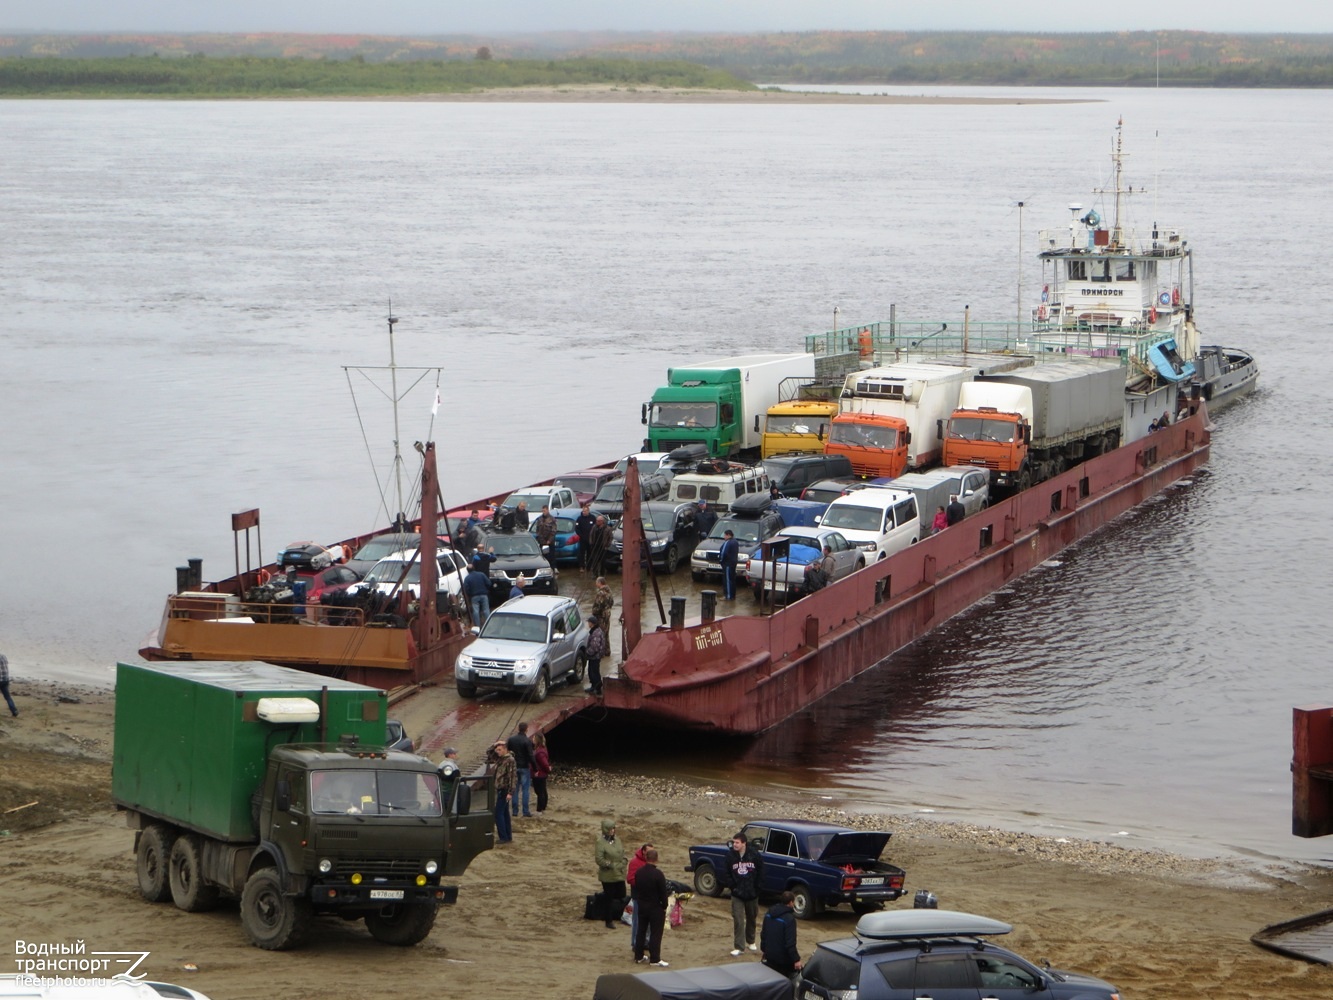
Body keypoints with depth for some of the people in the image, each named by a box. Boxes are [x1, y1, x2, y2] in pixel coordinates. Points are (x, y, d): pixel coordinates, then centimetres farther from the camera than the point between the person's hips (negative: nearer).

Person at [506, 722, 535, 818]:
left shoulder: (511, 739, 1)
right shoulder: (527, 741, -13)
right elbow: (530, 756, -15)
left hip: (514, 767, 4)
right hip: (524, 768, -4)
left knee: (515, 789, 10)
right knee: (525, 790, 1)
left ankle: (515, 811, 9)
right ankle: (525, 811, -1)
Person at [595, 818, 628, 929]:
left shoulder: (616, 839, 5)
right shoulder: (601, 842, -16)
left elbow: (622, 853, 13)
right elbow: (599, 859, -18)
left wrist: (622, 864, -2)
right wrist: (611, 865, -15)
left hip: (619, 874, 6)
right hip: (608, 875, -6)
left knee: (621, 895, 11)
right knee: (609, 899, 3)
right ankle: (609, 920, 14)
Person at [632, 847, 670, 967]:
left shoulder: (639, 872, -1)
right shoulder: (658, 874, -20)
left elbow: (636, 889, 9)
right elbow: (663, 892, -16)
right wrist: (664, 906, -5)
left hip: (641, 906, 6)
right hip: (656, 907, -6)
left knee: (641, 931, 16)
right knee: (656, 933, 0)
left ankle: (638, 956, 21)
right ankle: (654, 959, 0)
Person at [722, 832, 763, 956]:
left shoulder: (754, 854, -9)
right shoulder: (730, 855, -8)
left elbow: (760, 871, 2)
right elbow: (725, 873, -2)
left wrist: (756, 885, -1)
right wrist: (732, 886, -8)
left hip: (752, 894, 1)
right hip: (737, 894, -1)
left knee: (752, 918, 16)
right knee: (738, 920, -8)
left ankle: (750, 941, 35)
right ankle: (738, 947, -6)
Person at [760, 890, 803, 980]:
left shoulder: (769, 914, 3)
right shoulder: (789, 918, -22)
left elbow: (763, 934, 13)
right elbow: (790, 942, -22)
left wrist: (763, 949, 25)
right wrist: (796, 959, -17)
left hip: (770, 953, 7)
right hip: (783, 957, -7)